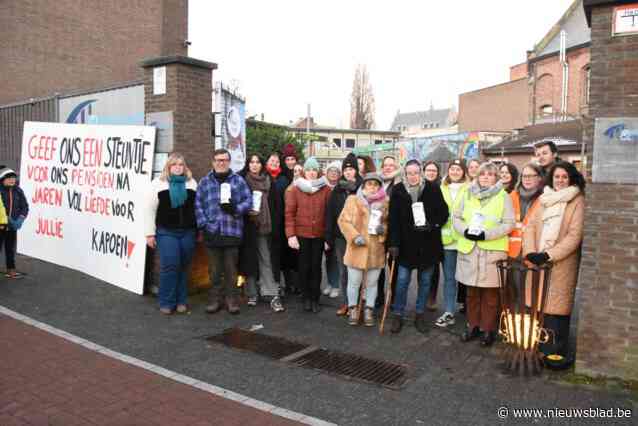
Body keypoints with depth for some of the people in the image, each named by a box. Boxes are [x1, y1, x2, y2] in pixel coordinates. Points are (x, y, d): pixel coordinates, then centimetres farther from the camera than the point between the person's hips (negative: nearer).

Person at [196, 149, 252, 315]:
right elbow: (198, 204, 4)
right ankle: (215, 299, 21)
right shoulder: (205, 181, 9)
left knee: (231, 269, 7)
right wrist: (204, 224, -6)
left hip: (232, 231, -1)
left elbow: (248, 200, 2)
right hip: (212, 232, 1)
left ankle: (232, 299, 18)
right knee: (214, 270, 10)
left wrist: (236, 209, -16)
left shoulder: (238, 180, 6)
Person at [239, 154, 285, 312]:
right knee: (250, 261, 6)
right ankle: (252, 294, 16)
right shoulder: (241, 180, 2)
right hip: (247, 227, -1)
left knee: (267, 261, 0)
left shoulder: (269, 181, 7)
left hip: (264, 226, 1)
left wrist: (275, 226, -2)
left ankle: (272, 295, 0)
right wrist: (245, 211, -11)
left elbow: (276, 204, 5)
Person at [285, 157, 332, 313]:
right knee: (304, 266, 7)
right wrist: (291, 235, -11)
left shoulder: (325, 189, 1)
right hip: (301, 234, 0)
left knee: (316, 266, 7)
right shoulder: (294, 189, 0)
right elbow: (289, 213, -4)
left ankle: (315, 298, 18)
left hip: (319, 235, 0)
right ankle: (306, 297, 22)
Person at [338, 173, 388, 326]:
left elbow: (389, 222, 15)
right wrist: (355, 236, -15)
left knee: (372, 283, 12)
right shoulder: (353, 200, 0)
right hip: (356, 249, -2)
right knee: (354, 282, 7)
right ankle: (353, 309, 26)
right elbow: (343, 220, -4)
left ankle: (369, 310, 27)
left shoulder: (385, 203, 7)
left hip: (376, 251, 2)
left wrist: (383, 228, -8)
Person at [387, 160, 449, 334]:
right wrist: (394, 243, -12)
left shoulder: (433, 189, -3)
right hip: (407, 243, -1)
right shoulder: (398, 191, -3)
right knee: (402, 280, 1)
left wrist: (431, 225, -17)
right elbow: (393, 219, -5)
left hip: (428, 244, 1)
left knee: (425, 281, 10)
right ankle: (397, 315, 14)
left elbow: (443, 213, 1)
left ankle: (420, 315, 23)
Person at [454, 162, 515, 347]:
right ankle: (473, 325, 24)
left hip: (493, 251, -3)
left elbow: (508, 224, -6)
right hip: (468, 249, 3)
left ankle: (488, 329, 17)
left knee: (490, 294, 4)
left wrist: (486, 234, -17)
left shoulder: (503, 197, 0)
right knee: (472, 292, 12)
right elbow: (457, 217, 10)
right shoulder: (468, 195, 11)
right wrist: (465, 230, -9)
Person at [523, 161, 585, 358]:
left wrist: (549, 255, -16)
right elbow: (530, 227, 8)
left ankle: (554, 351, 8)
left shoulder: (577, 201, -1)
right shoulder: (544, 199, 14)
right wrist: (530, 252, -8)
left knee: (555, 307, -3)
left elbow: (575, 235, -9)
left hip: (561, 264, -4)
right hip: (537, 262, 4)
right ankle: (537, 346, 20)